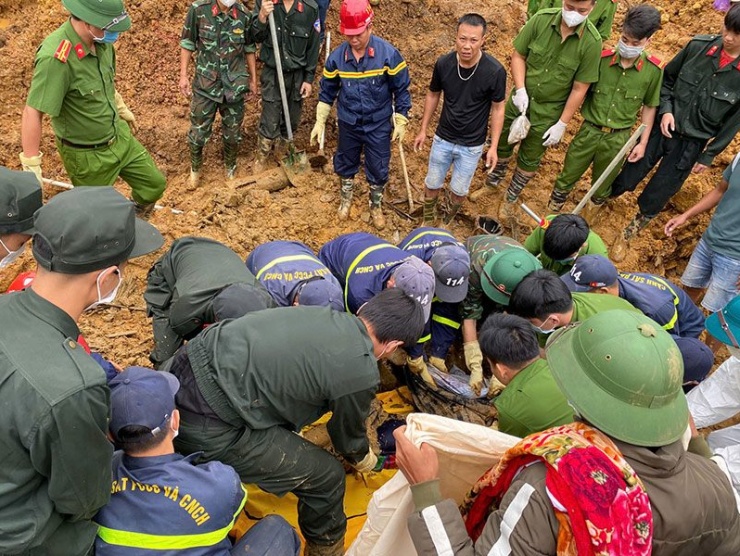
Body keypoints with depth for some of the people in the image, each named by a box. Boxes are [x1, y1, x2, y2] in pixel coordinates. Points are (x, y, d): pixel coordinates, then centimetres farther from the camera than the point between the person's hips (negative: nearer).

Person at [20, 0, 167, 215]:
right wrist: (31, 168, -29)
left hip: (119, 135, 7)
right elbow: (32, 114, -31)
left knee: (154, 184, 16)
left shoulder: (100, 39, -9)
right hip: (87, 154, -7)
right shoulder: (55, 58, -33)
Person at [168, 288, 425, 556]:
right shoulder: (361, 373, -11)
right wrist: (363, 459, 35)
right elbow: (347, 431, 10)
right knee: (326, 476, 6)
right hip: (208, 429, -8)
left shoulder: (325, 314, 10)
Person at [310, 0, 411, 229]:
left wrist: (400, 122, -5)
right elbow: (327, 91, 3)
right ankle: (346, 198, 47)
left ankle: (376, 205, 37)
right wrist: (320, 122, 4)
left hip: (379, 125, -2)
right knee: (345, 164, 19)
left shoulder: (388, 54, -19)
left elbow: (401, 89, -7)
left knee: (378, 169, 11)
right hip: (348, 124, 2)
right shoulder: (337, 56, -12)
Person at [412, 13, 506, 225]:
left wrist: (493, 146, -8)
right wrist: (423, 129, 7)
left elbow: (497, 109, -10)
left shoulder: (495, 71, -23)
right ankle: (428, 220, 45)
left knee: (459, 189, 15)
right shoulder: (443, 63, -16)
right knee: (432, 184, 16)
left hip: (472, 145, -2)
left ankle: (447, 223, 45)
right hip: (442, 138, 2)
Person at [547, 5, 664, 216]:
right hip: (589, 131, 0)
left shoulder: (653, 69, -11)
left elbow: (649, 107, 1)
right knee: (566, 179, 15)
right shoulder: (601, 58, -13)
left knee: (601, 188, 20)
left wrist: (642, 143, 3)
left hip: (618, 139, 0)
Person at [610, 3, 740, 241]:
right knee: (629, 175, 12)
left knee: (661, 189, 14)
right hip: (663, 126, 1)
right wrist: (666, 109, -10)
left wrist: (708, 156, -3)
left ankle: (643, 216, 42)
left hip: (692, 143, -1)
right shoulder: (699, 45, -12)